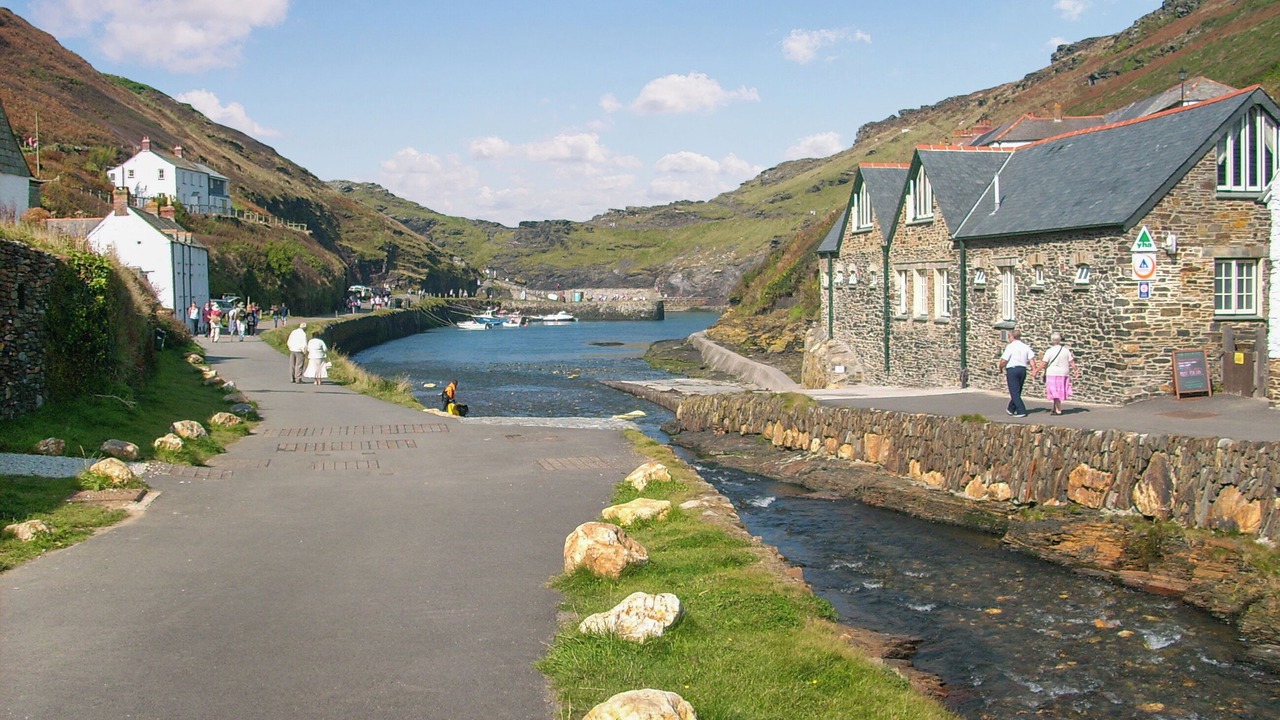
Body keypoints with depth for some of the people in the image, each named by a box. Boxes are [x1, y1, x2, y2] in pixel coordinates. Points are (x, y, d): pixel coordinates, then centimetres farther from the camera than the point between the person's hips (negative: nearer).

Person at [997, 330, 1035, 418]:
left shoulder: (1010, 346, -9)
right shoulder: (1026, 346, 8)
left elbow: (1003, 361, -12)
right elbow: (1032, 359, -3)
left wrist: (1001, 369, 5)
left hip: (1012, 370, -6)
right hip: (1023, 369, 7)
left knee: (1014, 392, -3)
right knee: (1018, 391, 18)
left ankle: (1021, 411, -11)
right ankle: (1011, 409, 31)